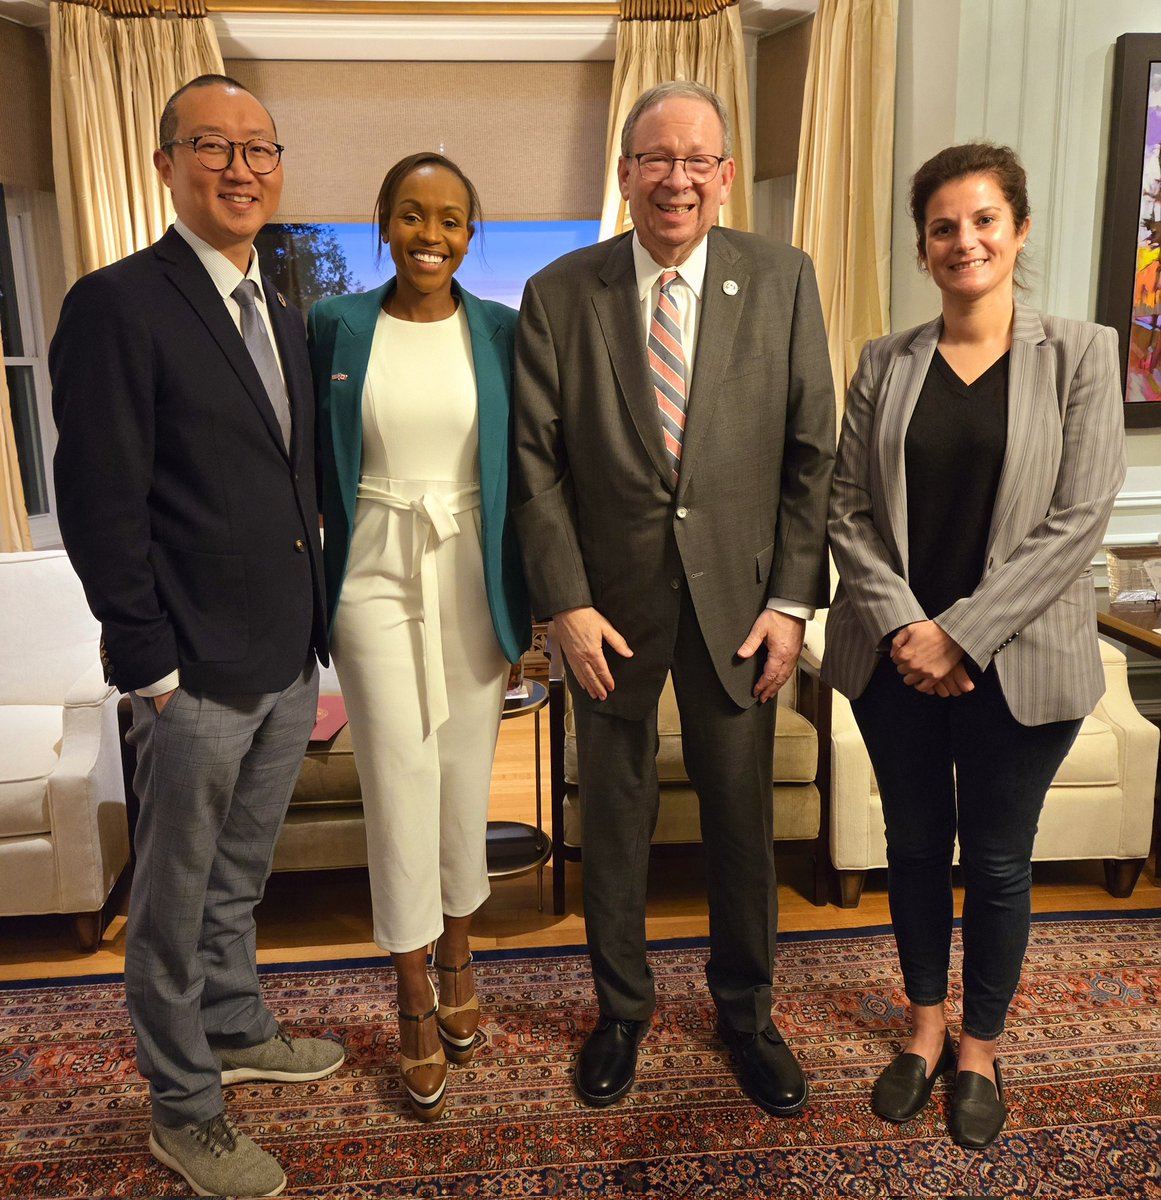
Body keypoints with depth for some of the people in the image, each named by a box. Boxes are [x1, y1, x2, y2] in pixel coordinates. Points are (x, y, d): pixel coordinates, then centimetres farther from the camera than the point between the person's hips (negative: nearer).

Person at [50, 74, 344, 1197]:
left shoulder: (282, 315, 12)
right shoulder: (117, 305, -11)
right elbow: (99, 505, -14)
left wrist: (315, 633, 12)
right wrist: (151, 663, -14)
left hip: (288, 661, 7)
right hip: (197, 675, -7)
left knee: (239, 874, 23)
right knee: (175, 895, 10)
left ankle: (235, 1030, 44)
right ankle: (181, 1108, 29)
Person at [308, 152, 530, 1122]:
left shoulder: (502, 331, 1)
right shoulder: (334, 325, 1)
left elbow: (528, 468, 4)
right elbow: (315, 466, 5)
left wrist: (534, 601, 1)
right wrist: (309, 588, 2)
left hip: (476, 578, 1)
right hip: (376, 578, -1)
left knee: (467, 774, 11)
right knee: (398, 780, 3)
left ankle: (457, 956, 34)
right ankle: (416, 1001, 20)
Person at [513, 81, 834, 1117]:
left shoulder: (783, 280, -1)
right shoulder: (559, 294, -2)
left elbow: (812, 451, -1)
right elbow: (538, 463, -3)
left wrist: (793, 600, -6)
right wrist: (568, 604, -9)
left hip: (738, 598, 1)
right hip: (610, 604, 0)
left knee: (742, 817, 12)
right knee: (615, 818, 14)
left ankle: (746, 1010, 37)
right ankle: (621, 1007, 37)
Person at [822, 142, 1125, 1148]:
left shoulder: (1079, 355, -3)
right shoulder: (886, 364, 4)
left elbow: (1078, 519, -10)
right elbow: (848, 508, 1)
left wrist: (962, 633, -15)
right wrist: (901, 623, -12)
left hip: (1015, 663, -2)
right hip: (896, 657, 3)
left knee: (998, 861, 11)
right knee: (916, 846, 15)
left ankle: (982, 1046, 35)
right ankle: (927, 1025, 38)